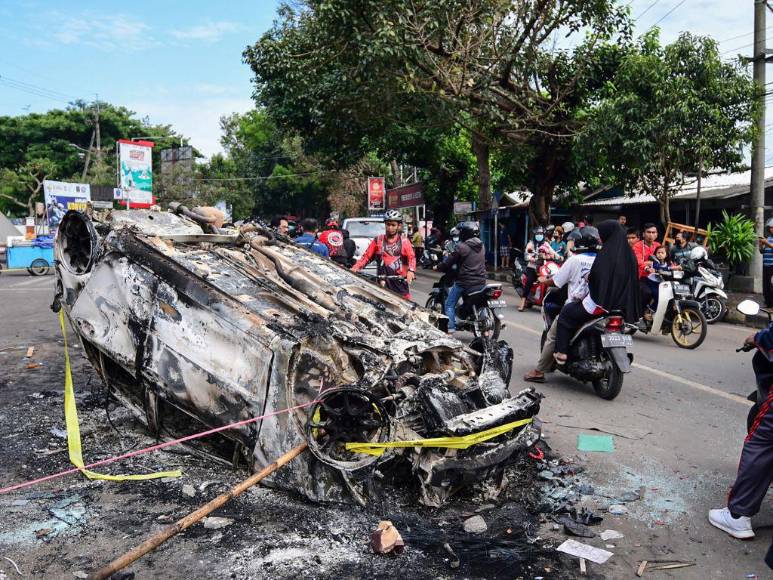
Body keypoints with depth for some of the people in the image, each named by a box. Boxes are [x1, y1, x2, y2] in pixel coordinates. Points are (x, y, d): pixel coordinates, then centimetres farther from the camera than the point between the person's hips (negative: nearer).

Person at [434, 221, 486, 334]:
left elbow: (448, 262, -8)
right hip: (480, 282, 6)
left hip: (464, 281, -6)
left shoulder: (462, 247, -12)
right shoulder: (481, 247, 9)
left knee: (449, 304, 5)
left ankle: (450, 329, -4)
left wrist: (437, 267, 11)